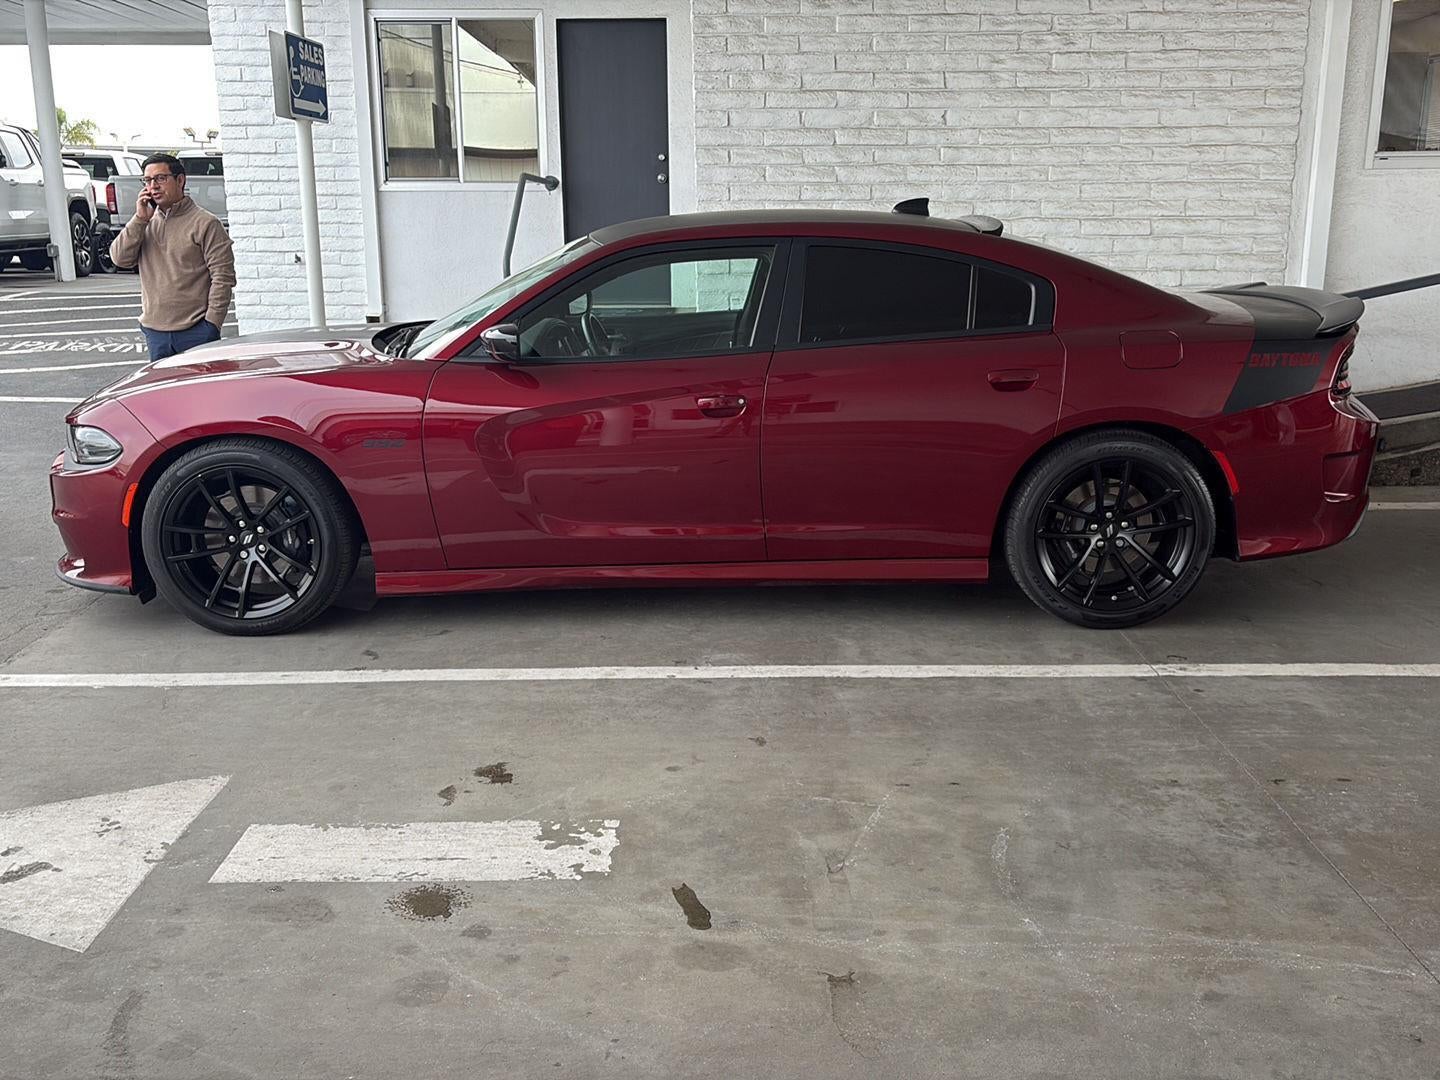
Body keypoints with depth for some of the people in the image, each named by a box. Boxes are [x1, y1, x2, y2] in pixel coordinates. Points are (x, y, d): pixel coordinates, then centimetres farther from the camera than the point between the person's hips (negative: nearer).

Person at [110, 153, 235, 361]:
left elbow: (223, 276, -9)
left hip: (195, 331, -6)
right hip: (155, 332, 6)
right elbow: (119, 258, 3)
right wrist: (140, 219, -4)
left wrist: (212, 323, -14)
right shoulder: (145, 224, 14)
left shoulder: (205, 223, -5)